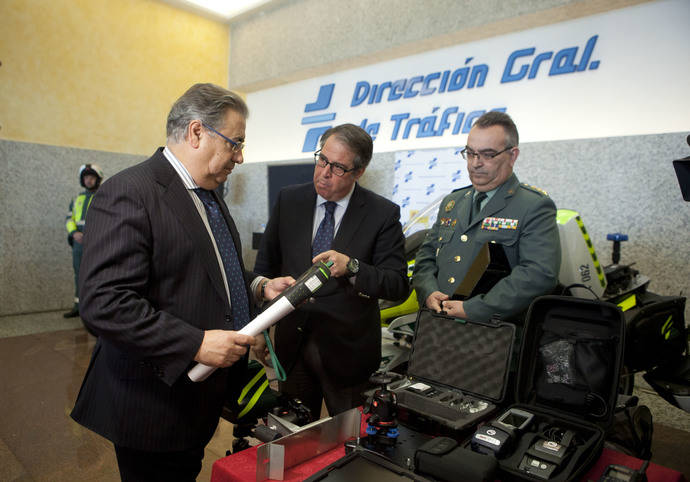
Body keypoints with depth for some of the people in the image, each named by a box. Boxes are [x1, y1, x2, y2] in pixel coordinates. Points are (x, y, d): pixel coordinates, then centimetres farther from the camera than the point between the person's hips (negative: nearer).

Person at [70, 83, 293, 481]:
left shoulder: (208, 195, 10)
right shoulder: (128, 193, -19)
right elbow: (104, 303, -26)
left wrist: (259, 286, 2)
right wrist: (195, 344, -28)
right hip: (155, 407, -8)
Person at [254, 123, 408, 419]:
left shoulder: (383, 214, -9)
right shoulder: (288, 200, 0)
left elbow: (398, 286, -11)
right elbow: (265, 268, 6)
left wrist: (351, 267, -28)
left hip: (348, 351, -2)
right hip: (292, 344, 3)